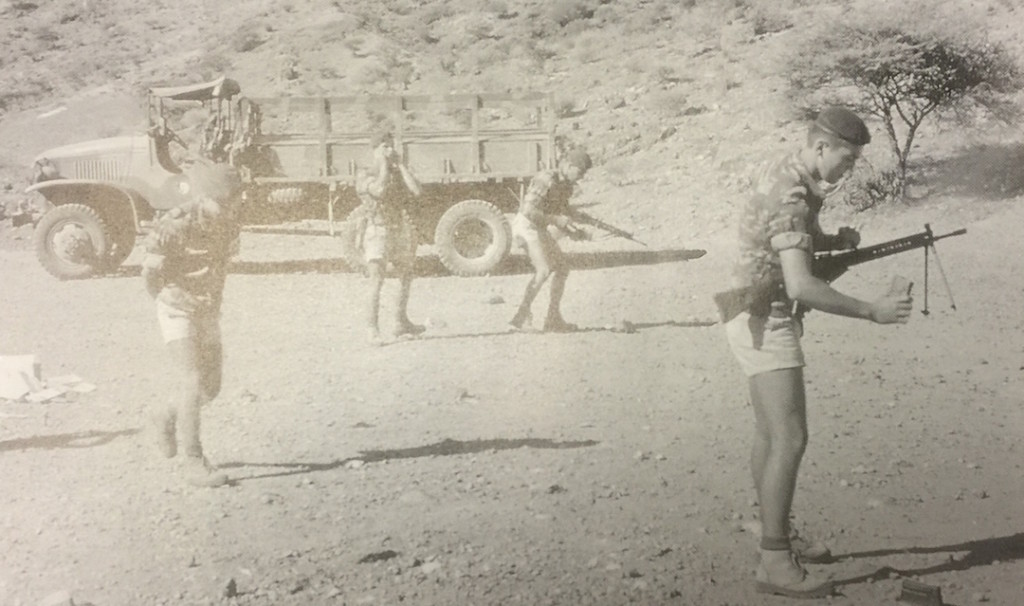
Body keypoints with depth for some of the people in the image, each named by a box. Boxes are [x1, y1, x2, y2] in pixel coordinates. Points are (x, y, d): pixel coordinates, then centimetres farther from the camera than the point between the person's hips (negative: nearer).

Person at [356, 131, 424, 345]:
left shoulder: (399, 174, 11)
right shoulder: (364, 176, -2)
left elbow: (417, 191, -7)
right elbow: (380, 190, -24)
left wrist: (400, 164, -3)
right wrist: (384, 164, -10)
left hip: (403, 232, 6)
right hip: (378, 233, -6)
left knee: (406, 279, 17)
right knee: (377, 283, -19)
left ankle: (401, 323, 32)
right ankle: (372, 330, -22)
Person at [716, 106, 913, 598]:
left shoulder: (792, 177, 8)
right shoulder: (790, 198, -24)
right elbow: (801, 286, -33)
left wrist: (838, 240, 3)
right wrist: (873, 312, -28)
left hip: (761, 317, 11)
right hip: (764, 322, -11)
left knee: (771, 433, 16)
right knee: (790, 440, -12)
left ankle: (777, 537, 26)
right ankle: (775, 563, -9)